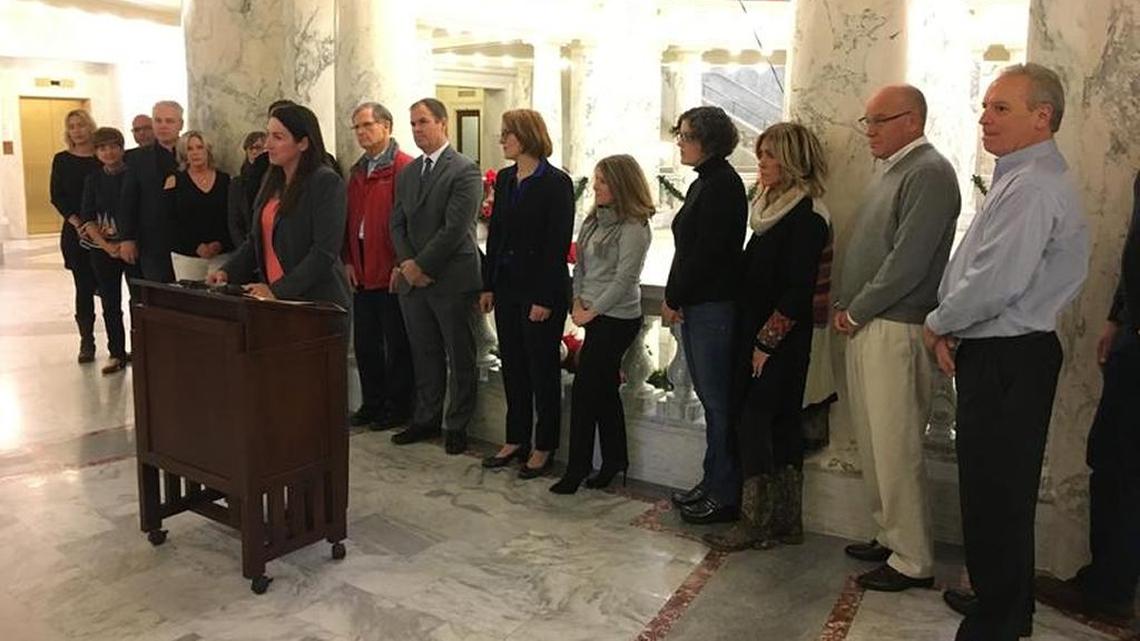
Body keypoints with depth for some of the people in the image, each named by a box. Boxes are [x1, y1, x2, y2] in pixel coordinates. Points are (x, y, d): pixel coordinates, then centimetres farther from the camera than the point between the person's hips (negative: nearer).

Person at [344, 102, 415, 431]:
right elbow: (350, 217, 16)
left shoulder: (403, 167, -9)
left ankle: (397, 408, 14)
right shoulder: (357, 170, 16)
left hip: (391, 271, -8)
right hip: (362, 272, 8)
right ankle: (372, 403, 27)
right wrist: (349, 261, 8)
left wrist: (401, 265, -17)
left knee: (396, 343, 3)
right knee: (364, 342, 14)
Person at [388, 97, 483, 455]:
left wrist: (421, 266, -13)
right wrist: (406, 264, -4)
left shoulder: (465, 171, -9)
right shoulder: (407, 174, 14)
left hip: (452, 280, -6)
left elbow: (454, 229, -16)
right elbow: (398, 224, 13)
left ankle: (457, 426, 16)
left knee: (460, 359, 4)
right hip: (413, 279, 6)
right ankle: (426, 420, 26)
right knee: (424, 355, 14)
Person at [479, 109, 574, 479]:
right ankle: (516, 440, 26)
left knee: (542, 369, 4)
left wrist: (545, 298, -17)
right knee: (512, 366, 13)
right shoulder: (505, 179, 10)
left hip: (541, 291, -7)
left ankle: (544, 447, 17)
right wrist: (488, 285, 8)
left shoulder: (556, 183, -11)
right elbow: (495, 233, 12)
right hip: (507, 288, 7)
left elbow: (559, 243, -14)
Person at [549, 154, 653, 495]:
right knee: (605, 389, 13)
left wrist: (592, 311, -13)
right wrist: (577, 300, 2)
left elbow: (624, 279, -17)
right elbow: (580, 264, 15)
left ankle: (577, 467, 7)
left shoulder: (633, 227, -14)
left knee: (585, 390, -4)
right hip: (595, 315, 8)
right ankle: (614, 460, 25)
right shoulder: (594, 219, 11)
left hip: (616, 319, -8)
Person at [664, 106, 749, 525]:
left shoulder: (722, 185, -13)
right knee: (710, 397, 14)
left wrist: (674, 298, -11)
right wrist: (675, 298, 8)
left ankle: (725, 495, 8)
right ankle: (714, 482, 24)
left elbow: (707, 252, -19)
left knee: (717, 400, -2)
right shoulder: (705, 183, 17)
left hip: (713, 306, -10)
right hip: (696, 304, 10)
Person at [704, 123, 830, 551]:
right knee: (778, 423, 12)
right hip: (757, 334, 9)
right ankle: (785, 521, 20)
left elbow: (798, 289, -18)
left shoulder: (806, 216, -14)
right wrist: (754, 337, 13)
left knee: (754, 420, -6)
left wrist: (768, 341, -17)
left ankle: (755, 522, 4)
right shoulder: (772, 206, 14)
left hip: (781, 340, -9)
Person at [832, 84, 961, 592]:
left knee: (896, 449, -3)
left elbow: (908, 261, -20)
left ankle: (913, 561, 10)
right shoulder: (889, 169, 17)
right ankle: (889, 536, 29)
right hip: (864, 326, 9)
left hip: (896, 328, -9)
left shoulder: (929, 173, -13)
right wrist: (845, 305, 8)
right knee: (872, 442, 16)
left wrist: (856, 311, -11)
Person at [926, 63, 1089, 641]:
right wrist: (953, 328, 3)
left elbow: (996, 282, -25)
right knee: (998, 489, 20)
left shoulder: (1031, 187, -18)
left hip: (1007, 360, -10)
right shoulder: (1020, 179, 16)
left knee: (995, 495, 0)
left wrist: (939, 324, -8)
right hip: (999, 354, 10)